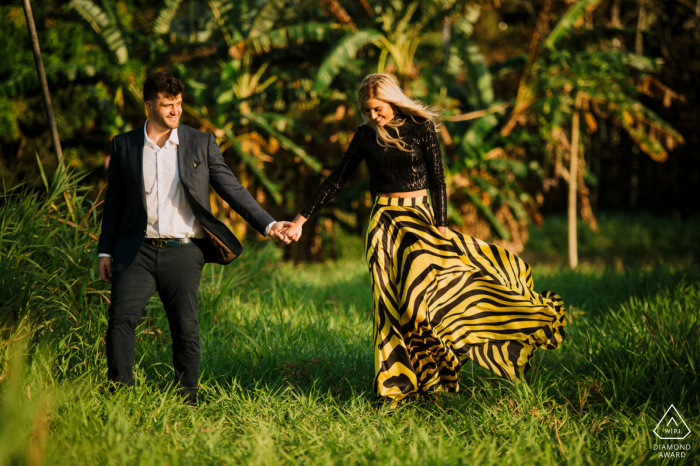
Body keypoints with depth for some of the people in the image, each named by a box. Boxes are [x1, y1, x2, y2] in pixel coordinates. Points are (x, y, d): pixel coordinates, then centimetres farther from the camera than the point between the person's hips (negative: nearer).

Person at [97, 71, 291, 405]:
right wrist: (106, 251, 12)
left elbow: (231, 189, 5)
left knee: (186, 328, 0)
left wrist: (267, 224, -3)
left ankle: (187, 400, 13)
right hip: (138, 251, 1)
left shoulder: (201, 143, 5)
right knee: (121, 317, -12)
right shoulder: (124, 145, 8)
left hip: (183, 252, -1)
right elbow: (114, 201, 15)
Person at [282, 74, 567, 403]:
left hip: (421, 218, 0)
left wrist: (440, 225, -9)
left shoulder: (421, 128, -1)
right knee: (392, 298, -5)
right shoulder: (365, 136, 4)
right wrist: (302, 218, 4)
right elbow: (336, 180, 7)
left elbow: (437, 180, -1)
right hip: (385, 223, 0)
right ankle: (399, 382, -2)